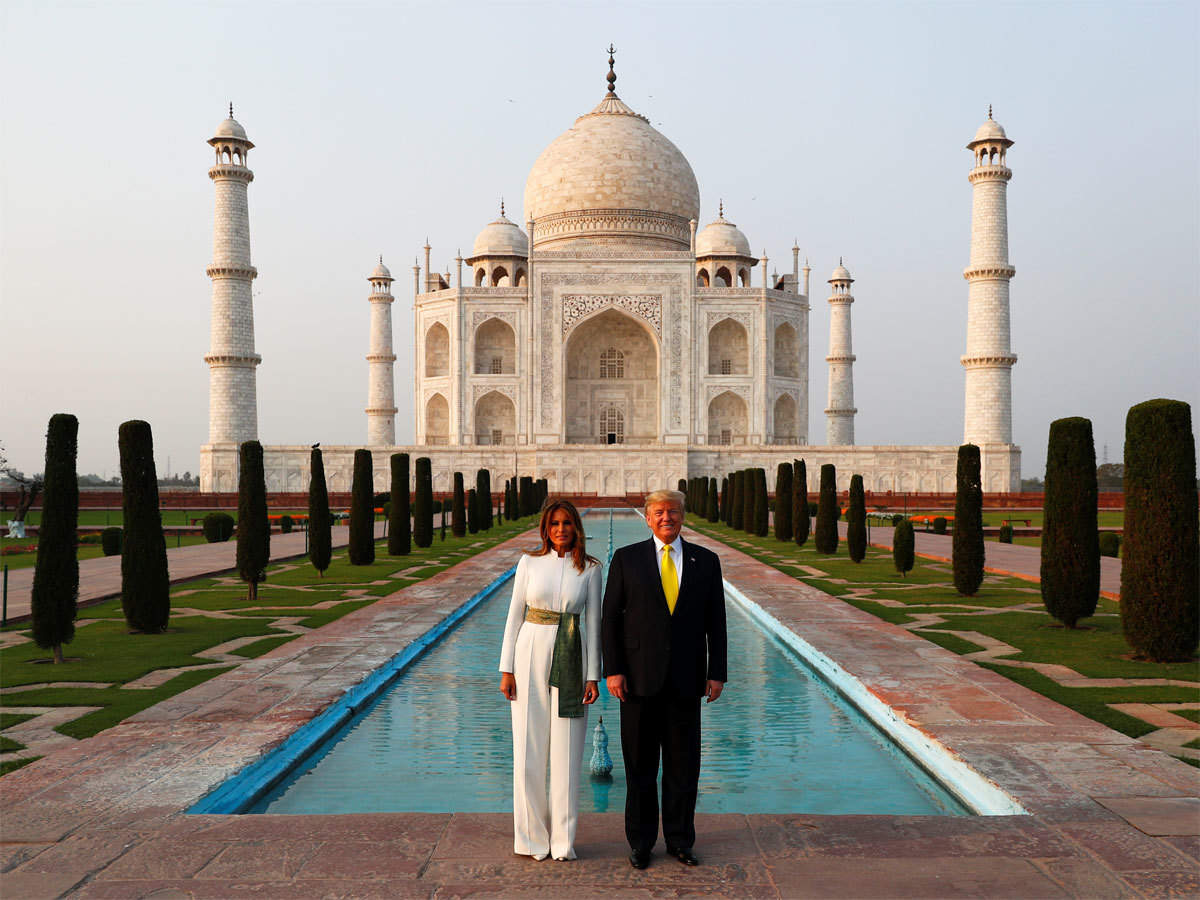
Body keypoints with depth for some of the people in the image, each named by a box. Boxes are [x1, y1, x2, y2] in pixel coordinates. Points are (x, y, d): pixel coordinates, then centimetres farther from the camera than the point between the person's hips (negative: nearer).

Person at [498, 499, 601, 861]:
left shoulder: (589, 569, 2)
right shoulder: (529, 562, 2)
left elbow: (593, 622, 3)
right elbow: (515, 615, 3)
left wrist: (593, 676, -2)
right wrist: (506, 669, -1)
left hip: (570, 662, 0)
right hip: (531, 657, 0)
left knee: (566, 753, 3)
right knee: (528, 750, 4)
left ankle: (563, 840, 16)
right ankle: (531, 837, 18)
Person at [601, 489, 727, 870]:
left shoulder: (706, 561, 5)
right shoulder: (626, 559, 1)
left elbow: (715, 622, 6)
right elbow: (611, 618, 0)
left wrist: (716, 673, 0)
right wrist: (612, 670, -7)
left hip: (686, 680, 1)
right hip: (640, 678, -1)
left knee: (683, 766, 8)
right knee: (640, 766, 8)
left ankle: (680, 840, 24)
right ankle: (641, 842, 22)